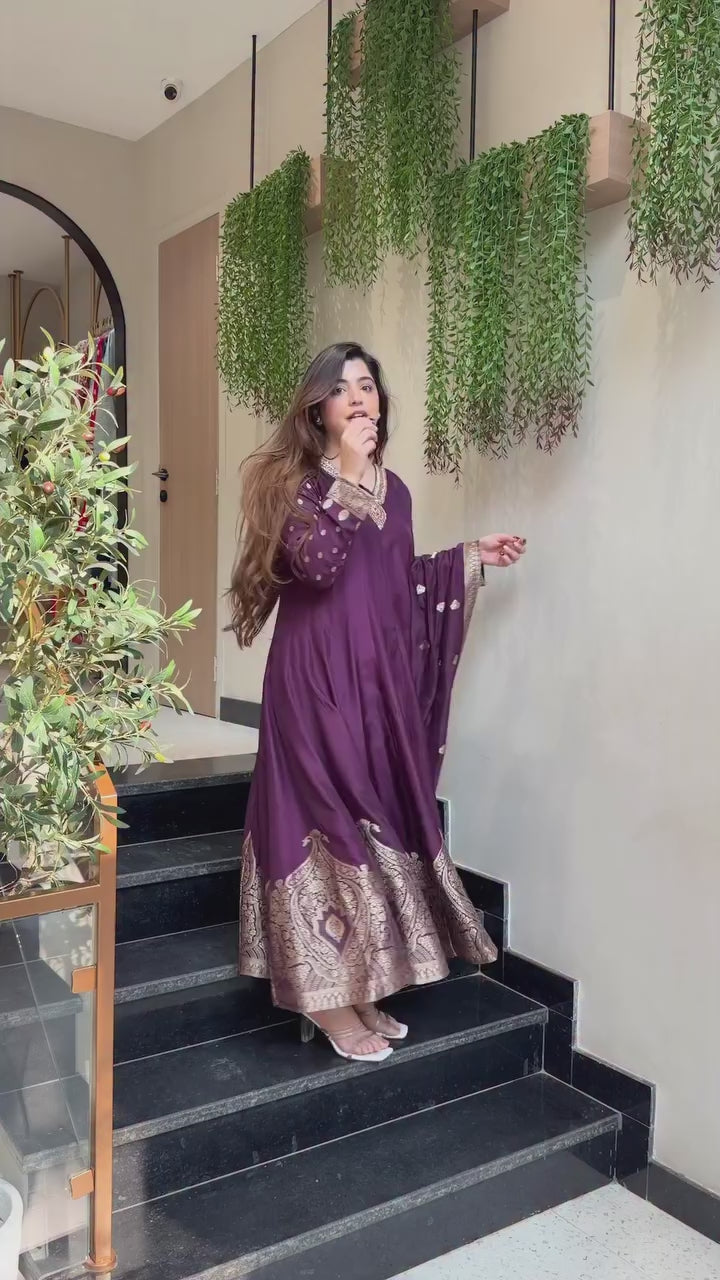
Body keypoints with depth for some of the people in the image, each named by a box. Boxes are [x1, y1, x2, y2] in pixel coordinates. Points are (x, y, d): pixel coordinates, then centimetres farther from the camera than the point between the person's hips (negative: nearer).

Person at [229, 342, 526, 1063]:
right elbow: (316, 565, -23)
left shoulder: (393, 488, 13)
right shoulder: (294, 481, -6)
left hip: (380, 679, 7)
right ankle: (326, 995, 9)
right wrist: (349, 479, -19)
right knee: (329, 820, -5)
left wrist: (470, 558, 19)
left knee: (374, 817, 9)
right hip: (318, 678, -6)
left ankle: (358, 990, 23)